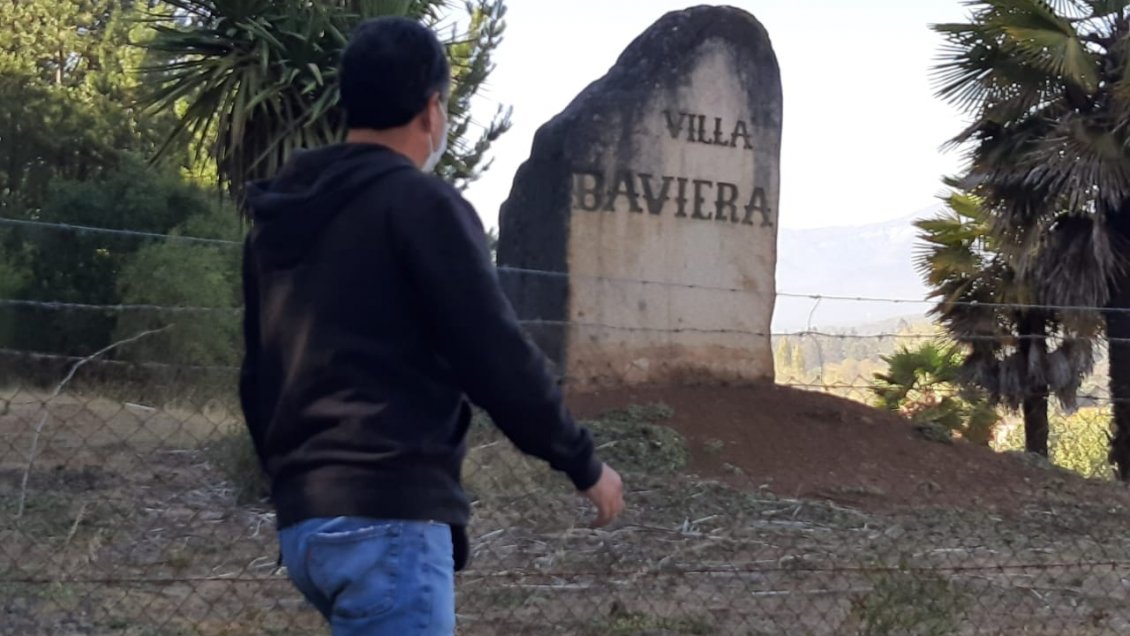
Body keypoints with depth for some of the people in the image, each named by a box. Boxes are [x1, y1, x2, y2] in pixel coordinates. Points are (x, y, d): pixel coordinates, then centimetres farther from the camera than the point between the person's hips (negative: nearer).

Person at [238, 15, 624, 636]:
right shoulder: (419, 203, -8)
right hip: (386, 517, -9)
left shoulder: (276, 220, 17)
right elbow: (496, 356, -10)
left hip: (304, 520, 9)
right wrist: (583, 462, 2)